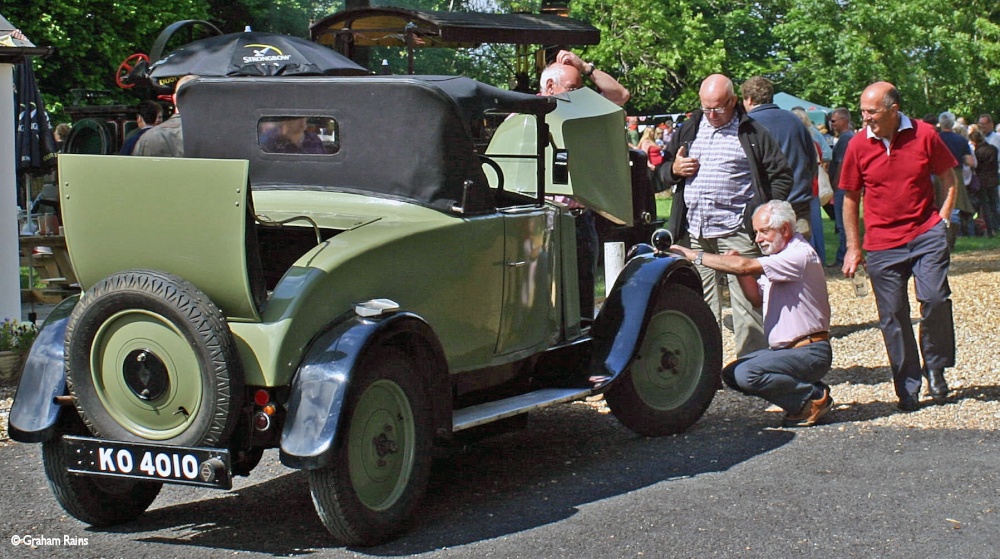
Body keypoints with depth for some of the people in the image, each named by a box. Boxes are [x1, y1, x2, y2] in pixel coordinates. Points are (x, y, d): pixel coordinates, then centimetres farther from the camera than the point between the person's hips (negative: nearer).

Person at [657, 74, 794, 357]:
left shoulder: (753, 134, 3)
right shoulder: (688, 131, 16)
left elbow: (782, 175, 5)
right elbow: (662, 169, 23)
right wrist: (674, 169, 0)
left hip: (736, 231, -4)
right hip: (694, 234, 5)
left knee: (746, 301, -6)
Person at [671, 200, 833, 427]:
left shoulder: (800, 255, -19)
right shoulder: (780, 257, 14)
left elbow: (745, 266, -27)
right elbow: (758, 298, 16)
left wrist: (695, 256, -22)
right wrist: (737, 267, 0)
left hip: (810, 353, -10)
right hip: (783, 348, 10)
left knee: (746, 374, -26)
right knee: (731, 374, 5)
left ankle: (814, 398, -9)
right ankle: (803, 392, 5)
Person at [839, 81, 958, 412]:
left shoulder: (924, 135, -4)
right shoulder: (859, 145, -1)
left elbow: (949, 179, 8)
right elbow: (851, 199, 9)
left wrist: (942, 219, -4)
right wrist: (853, 248, 8)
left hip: (925, 235, -1)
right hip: (882, 244, 1)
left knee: (935, 298, -16)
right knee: (892, 316, 2)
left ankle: (935, 368, 7)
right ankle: (908, 389, 14)